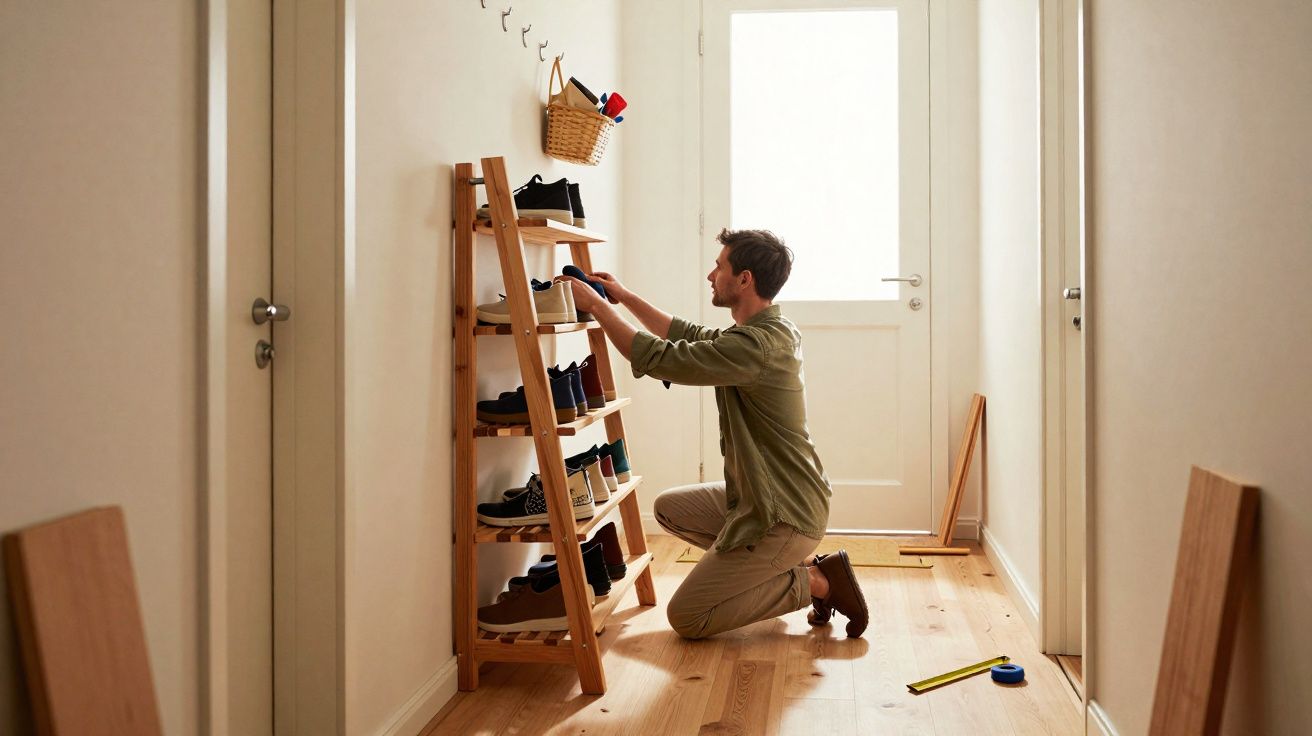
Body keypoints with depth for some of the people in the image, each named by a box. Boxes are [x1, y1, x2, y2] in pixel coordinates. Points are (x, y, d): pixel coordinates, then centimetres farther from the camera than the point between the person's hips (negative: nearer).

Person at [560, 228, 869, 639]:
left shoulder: (757, 345, -25)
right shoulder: (772, 330, 8)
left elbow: (659, 358, -25)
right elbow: (690, 336, 21)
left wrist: (594, 304, -14)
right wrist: (623, 297, 17)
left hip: (785, 517, -9)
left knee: (685, 617, -3)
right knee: (669, 508, 21)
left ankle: (816, 582, -2)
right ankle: (792, 566, 13)